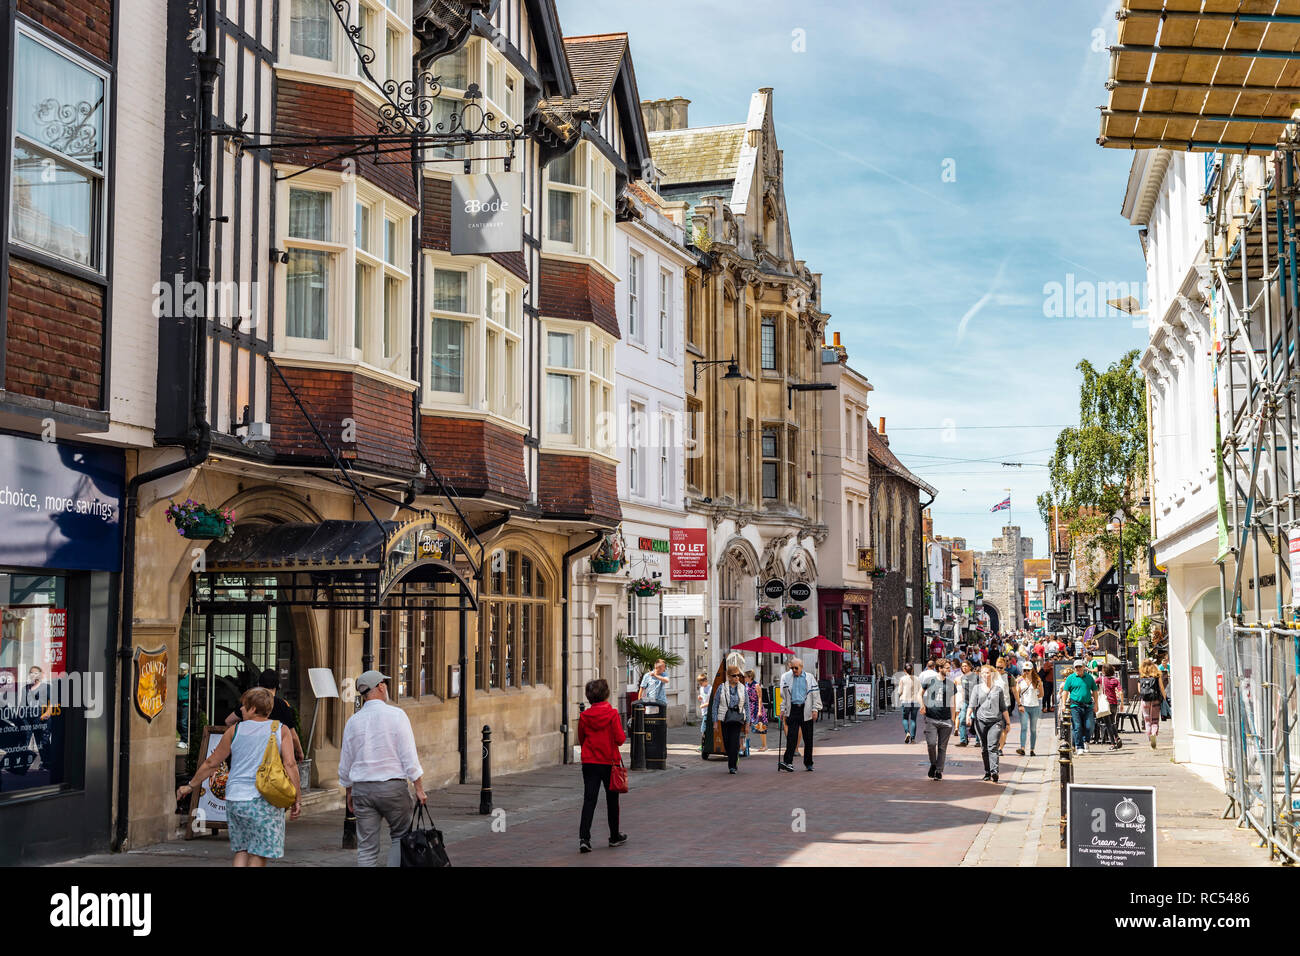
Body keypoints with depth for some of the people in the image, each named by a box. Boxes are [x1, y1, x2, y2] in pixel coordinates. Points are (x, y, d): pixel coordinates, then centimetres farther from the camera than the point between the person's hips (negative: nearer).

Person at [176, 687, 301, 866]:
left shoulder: (235, 731, 7)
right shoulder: (281, 730, 2)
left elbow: (211, 763, 13)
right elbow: (290, 764, -7)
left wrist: (190, 785, 26)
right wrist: (297, 800, -4)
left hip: (235, 799, 2)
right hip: (263, 800, -2)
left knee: (241, 851, 15)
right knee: (259, 855, 2)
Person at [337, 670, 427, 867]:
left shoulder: (353, 721, 6)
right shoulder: (396, 715, -5)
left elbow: (345, 764, 12)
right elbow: (409, 756, -9)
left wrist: (349, 793, 23)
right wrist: (419, 788, -4)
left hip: (361, 788, 3)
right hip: (392, 786, -3)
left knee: (366, 847, 4)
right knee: (401, 837, 10)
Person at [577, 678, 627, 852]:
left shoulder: (584, 716, -2)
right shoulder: (612, 714, -12)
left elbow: (581, 740, 8)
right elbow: (620, 739, -13)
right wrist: (624, 735, 9)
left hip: (589, 763, 2)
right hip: (609, 762, -2)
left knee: (589, 799, 0)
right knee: (612, 799, 13)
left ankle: (584, 838, -14)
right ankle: (615, 836, 25)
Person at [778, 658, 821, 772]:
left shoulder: (809, 678, 5)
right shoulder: (786, 677, 10)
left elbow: (815, 694, 4)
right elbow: (784, 695, 16)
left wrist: (815, 709, -3)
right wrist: (783, 709, 9)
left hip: (806, 711, 0)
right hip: (793, 710, 0)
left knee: (808, 738, 5)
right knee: (791, 737, -10)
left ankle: (808, 763, 14)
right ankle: (788, 762, -15)